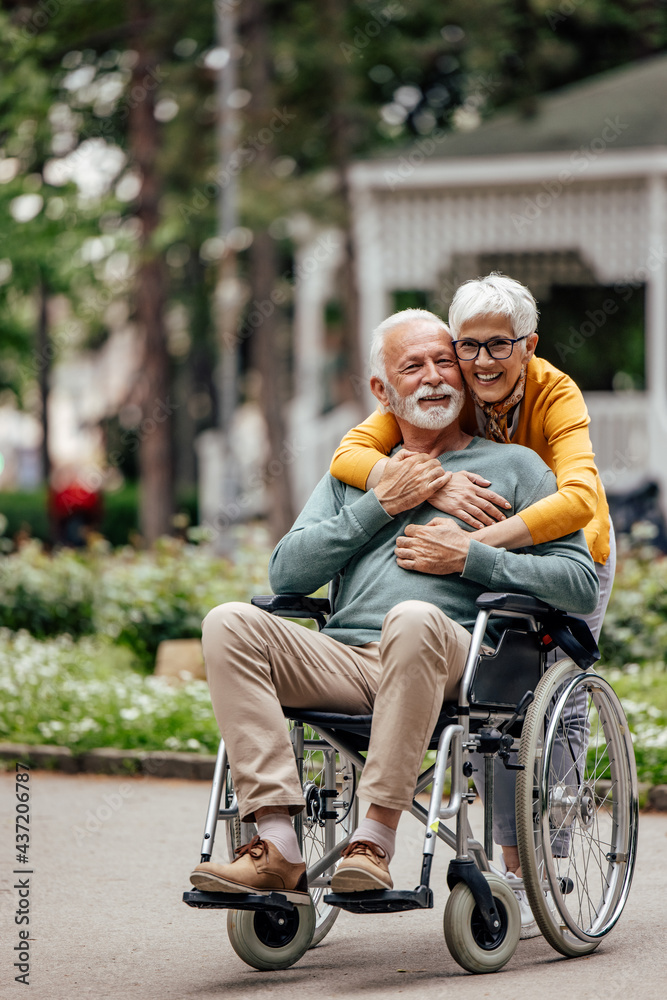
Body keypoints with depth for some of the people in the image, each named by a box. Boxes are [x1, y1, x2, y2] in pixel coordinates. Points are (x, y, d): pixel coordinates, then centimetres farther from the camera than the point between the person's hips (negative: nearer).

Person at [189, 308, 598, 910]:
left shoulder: (514, 466, 20)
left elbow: (582, 584, 9)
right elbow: (286, 573, 15)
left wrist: (472, 558, -1)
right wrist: (380, 505, 7)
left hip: (452, 664, -4)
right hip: (344, 660, 4)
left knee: (414, 619, -40)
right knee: (229, 624, -24)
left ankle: (375, 838, -37)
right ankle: (278, 849, -33)